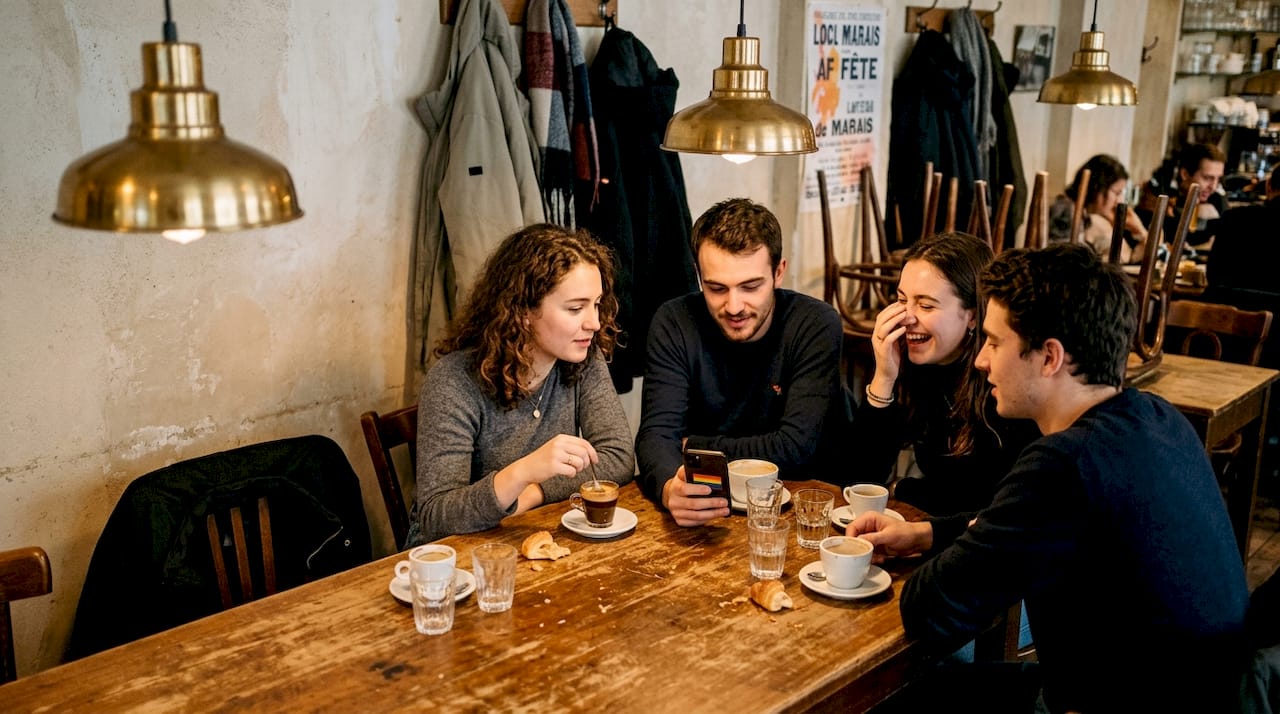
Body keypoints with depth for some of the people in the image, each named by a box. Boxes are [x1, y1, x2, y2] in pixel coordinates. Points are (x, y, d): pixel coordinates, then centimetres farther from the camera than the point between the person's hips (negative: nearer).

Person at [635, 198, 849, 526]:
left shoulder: (817, 326, -13)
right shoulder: (674, 323, -8)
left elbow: (795, 448, -18)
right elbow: (657, 434, -16)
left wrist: (690, 445, -10)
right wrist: (669, 488, -38)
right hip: (707, 500, 1)